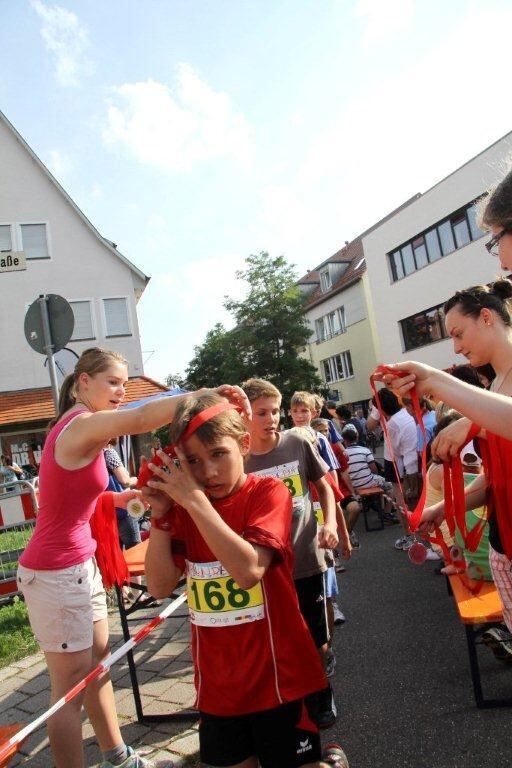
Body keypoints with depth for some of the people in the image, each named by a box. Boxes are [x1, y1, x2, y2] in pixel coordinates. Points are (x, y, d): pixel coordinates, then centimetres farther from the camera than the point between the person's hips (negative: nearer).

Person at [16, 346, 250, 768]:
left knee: (99, 666, 21)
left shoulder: (77, 426, 9)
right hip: (58, 573, -10)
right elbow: (141, 418, -42)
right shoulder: (83, 424, -21)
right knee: (71, 690, 4)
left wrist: (127, 496, 4)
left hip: (82, 565, 10)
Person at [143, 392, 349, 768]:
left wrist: (194, 499, -30)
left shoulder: (269, 492, -16)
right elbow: (161, 586, -7)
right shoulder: (184, 507, -2)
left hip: (276, 672, -4)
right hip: (218, 679, 5)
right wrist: (161, 515, -18)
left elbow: (248, 570, -31)